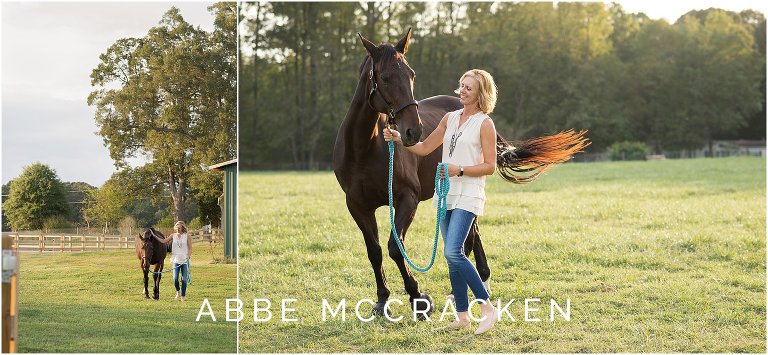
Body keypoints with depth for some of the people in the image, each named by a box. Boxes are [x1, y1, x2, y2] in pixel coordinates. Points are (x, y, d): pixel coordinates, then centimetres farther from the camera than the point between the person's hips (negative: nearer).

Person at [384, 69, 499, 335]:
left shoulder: (485, 124, -5)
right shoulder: (450, 118, 14)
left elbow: (490, 166, -8)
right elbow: (424, 148, 17)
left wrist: (460, 170, -19)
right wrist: (398, 139, 4)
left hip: (468, 195, -7)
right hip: (447, 193, 7)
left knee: (453, 253, -18)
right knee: (453, 256, 8)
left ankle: (488, 308, -11)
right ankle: (462, 315, 14)